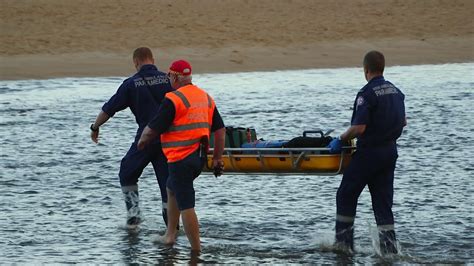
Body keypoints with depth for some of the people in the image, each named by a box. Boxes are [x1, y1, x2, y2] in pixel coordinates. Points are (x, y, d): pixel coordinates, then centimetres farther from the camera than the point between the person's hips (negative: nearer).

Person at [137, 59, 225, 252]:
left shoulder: (173, 99, -14)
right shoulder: (206, 97, 11)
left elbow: (152, 130, -13)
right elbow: (220, 130, 12)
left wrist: (142, 141, 8)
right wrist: (217, 158, 17)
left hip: (181, 158, -9)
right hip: (200, 157, 9)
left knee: (185, 205, -4)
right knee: (171, 188, 28)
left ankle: (196, 250, -4)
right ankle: (170, 236, 30)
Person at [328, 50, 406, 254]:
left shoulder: (367, 94, -17)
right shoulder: (396, 91, 9)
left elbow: (359, 128, -22)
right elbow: (403, 122, 18)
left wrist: (340, 140, -8)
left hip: (369, 153, -7)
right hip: (390, 151, 7)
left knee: (346, 195, 8)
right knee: (383, 201, 10)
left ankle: (343, 243, 10)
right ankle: (389, 247, 2)